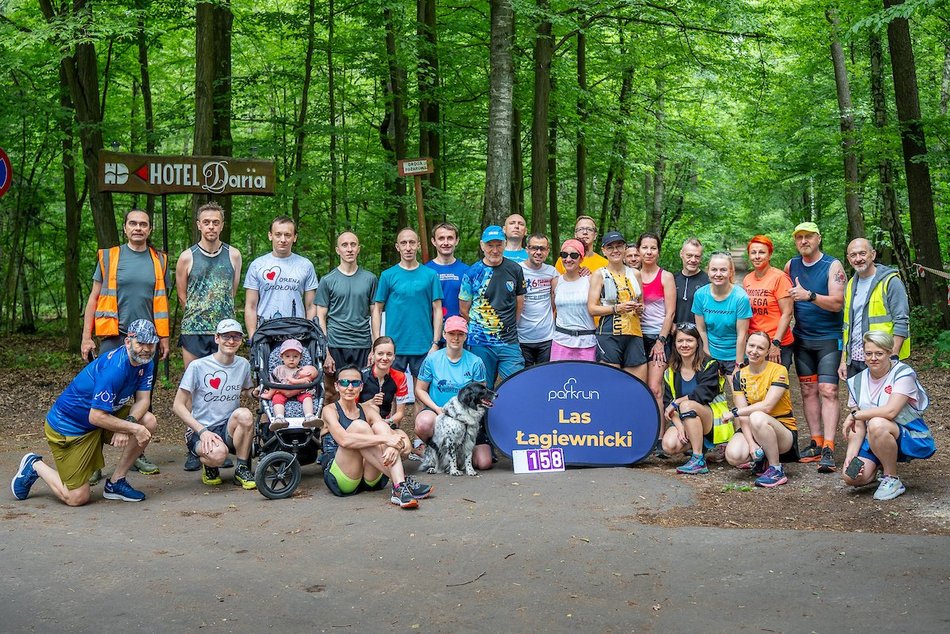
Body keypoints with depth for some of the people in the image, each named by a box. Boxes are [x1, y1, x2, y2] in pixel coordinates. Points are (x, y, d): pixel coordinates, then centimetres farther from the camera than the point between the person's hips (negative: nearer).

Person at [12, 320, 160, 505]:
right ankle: (35, 466, 20)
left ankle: (115, 483, 2)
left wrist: (128, 422, -25)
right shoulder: (113, 369, -31)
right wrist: (134, 428, -25)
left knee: (149, 422, -12)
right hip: (68, 426, -8)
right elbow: (97, 417, -30)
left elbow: (143, 400, -5)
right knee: (77, 498, -7)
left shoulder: (145, 362, -5)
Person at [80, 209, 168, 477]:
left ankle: (137, 453, 19)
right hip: (114, 337, -2)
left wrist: (164, 338, 9)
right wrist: (86, 337, -2)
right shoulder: (109, 257, 3)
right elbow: (94, 297, 4)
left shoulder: (158, 260, 9)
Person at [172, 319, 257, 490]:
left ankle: (242, 469, -11)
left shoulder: (243, 365, 5)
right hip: (198, 431, -3)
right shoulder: (198, 366, -9)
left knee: (244, 414, -31)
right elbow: (178, 406, -8)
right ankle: (209, 467, 4)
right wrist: (202, 431, -20)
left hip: (229, 430, 3)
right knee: (218, 454, -37)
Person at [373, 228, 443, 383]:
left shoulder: (430, 275, 4)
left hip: (423, 347, 0)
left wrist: (435, 343, -3)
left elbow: (437, 310, 4)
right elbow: (377, 310, 5)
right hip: (394, 346, 0)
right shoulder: (388, 275, 3)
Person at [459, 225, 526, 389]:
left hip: (510, 342, 2)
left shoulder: (515, 270, 6)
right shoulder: (472, 273, -1)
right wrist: (479, 328, 7)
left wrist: (509, 326, 12)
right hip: (480, 343, -1)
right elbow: (464, 309, 4)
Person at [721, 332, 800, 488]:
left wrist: (734, 412, -17)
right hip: (753, 431, 4)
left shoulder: (778, 371, -11)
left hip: (784, 431, -4)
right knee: (733, 456, -27)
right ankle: (762, 460, 9)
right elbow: (743, 414, -7)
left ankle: (776, 470, -19)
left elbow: (767, 406, -23)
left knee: (757, 417, -37)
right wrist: (751, 444, -21)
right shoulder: (740, 376, 2)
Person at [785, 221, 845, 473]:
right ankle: (816, 442, 12)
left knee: (828, 391, -11)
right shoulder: (791, 266, 7)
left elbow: (837, 303, -17)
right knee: (808, 390, 6)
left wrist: (809, 295, -30)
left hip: (828, 338, -5)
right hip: (801, 338, 5)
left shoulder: (833, 266, -8)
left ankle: (828, 449, -15)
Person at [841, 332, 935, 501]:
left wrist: (855, 414, -17)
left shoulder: (903, 373, -13)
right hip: (874, 442, 5)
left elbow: (890, 411, -27)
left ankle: (893, 480, -15)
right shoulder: (857, 382, 4)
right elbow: (858, 428, 0)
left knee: (877, 425, -37)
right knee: (851, 477, -17)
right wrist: (850, 455, -15)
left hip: (912, 439, -5)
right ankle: (883, 467, 18)